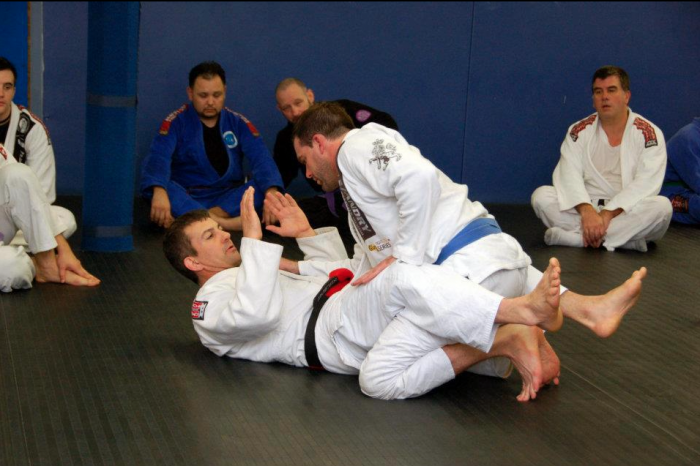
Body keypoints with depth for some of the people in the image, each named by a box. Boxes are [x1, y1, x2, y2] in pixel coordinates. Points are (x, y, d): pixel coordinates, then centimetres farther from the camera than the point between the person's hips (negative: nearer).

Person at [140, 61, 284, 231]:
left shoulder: (238, 123, 4)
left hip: (230, 200, 2)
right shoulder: (176, 122, -2)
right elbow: (158, 158, -18)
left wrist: (271, 193, -32)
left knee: (266, 184, -24)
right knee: (154, 187, -31)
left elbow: (261, 158, -11)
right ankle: (226, 223, -44)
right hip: (187, 199, -1)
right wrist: (159, 192, -41)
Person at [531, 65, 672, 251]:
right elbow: (569, 175, -10)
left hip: (628, 213, -2)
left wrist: (608, 214, -28)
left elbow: (645, 183, -15)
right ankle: (627, 237, -31)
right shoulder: (579, 131, 4)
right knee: (541, 196, -21)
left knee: (662, 206, -32)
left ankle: (574, 236, -31)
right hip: (586, 208, 2)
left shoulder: (649, 134, -4)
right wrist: (587, 211, -30)